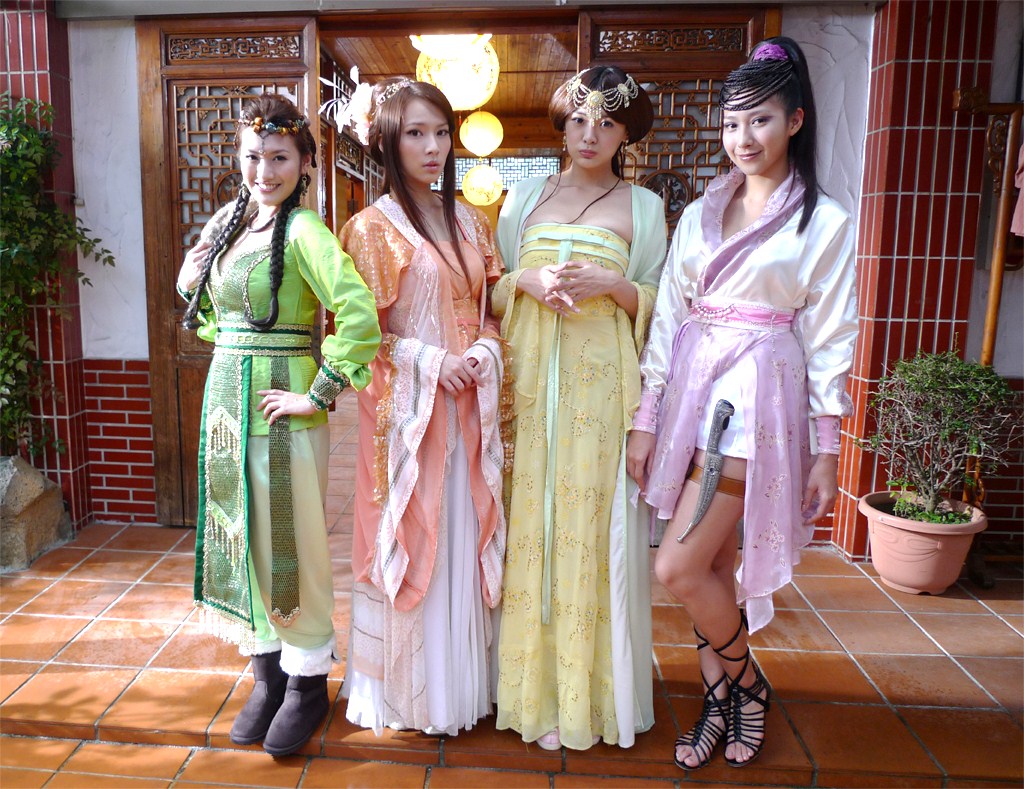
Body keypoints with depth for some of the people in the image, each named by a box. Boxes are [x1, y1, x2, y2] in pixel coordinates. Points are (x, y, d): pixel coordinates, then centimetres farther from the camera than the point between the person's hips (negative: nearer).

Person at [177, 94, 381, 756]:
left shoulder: (304, 230, -13)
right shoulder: (230, 222, 11)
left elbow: (360, 314, -28)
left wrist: (320, 394, -23)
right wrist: (190, 284, 4)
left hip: (281, 407, -7)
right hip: (226, 397, 8)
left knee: (291, 544, 3)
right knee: (242, 538, 14)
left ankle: (309, 681, 23)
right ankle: (269, 670, 32)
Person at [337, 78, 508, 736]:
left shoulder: (469, 220, 12)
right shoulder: (372, 227, -4)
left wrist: (485, 352, -6)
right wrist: (433, 363, -15)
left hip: (470, 403, 5)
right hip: (405, 404, -5)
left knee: (468, 535, 11)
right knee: (409, 538, 4)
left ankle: (466, 675, 29)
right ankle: (407, 687, 24)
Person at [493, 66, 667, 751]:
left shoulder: (642, 206, 9)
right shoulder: (525, 197, 14)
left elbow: (657, 307, 6)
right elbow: (492, 295, 14)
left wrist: (610, 284, -11)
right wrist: (525, 282, -6)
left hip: (603, 382, -1)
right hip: (531, 378, 2)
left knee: (594, 524, 0)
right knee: (532, 521, 3)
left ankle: (590, 691, 19)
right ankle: (538, 688, 20)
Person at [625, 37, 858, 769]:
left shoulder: (825, 221, -1)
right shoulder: (701, 213, 11)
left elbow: (829, 341, -1)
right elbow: (668, 318, 8)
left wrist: (827, 450, -3)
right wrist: (646, 420, 5)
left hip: (759, 396, -4)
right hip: (692, 389, 5)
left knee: (677, 568, -8)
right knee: (712, 563, 12)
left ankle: (746, 682, 21)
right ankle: (720, 702, 31)